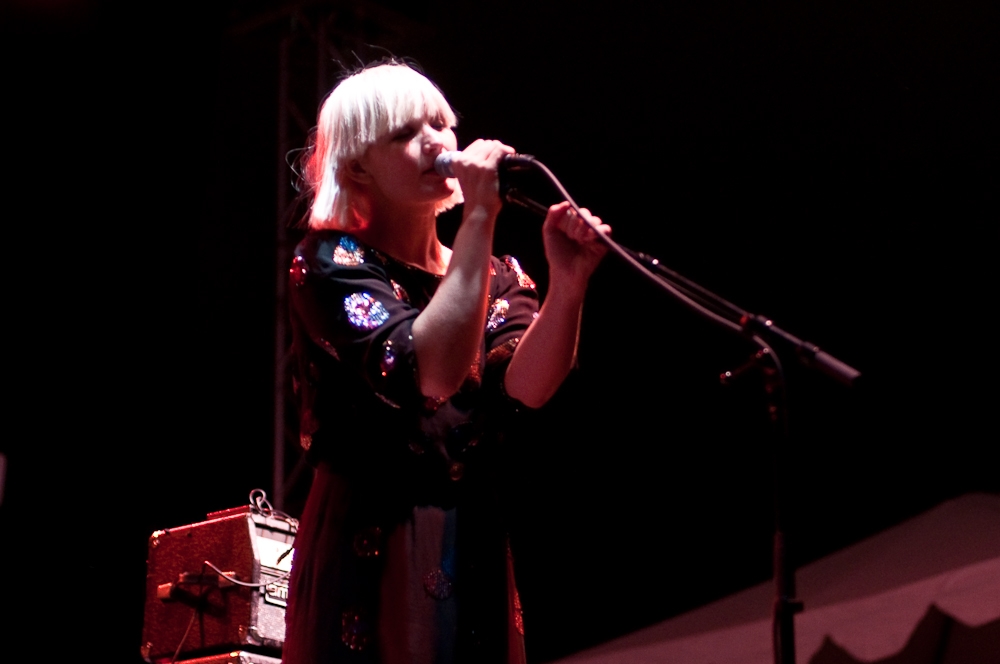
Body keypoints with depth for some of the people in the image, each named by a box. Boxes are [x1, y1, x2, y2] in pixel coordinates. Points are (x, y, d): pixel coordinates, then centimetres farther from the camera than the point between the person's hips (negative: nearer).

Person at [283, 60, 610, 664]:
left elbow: (525, 386, -10)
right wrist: (479, 218, -21)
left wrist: (567, 286, -27)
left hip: (479, 568, 5)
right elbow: (430, 373, -23)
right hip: (371, 565, -5)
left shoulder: (493, 275, 10)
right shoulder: (330, 264, -6)